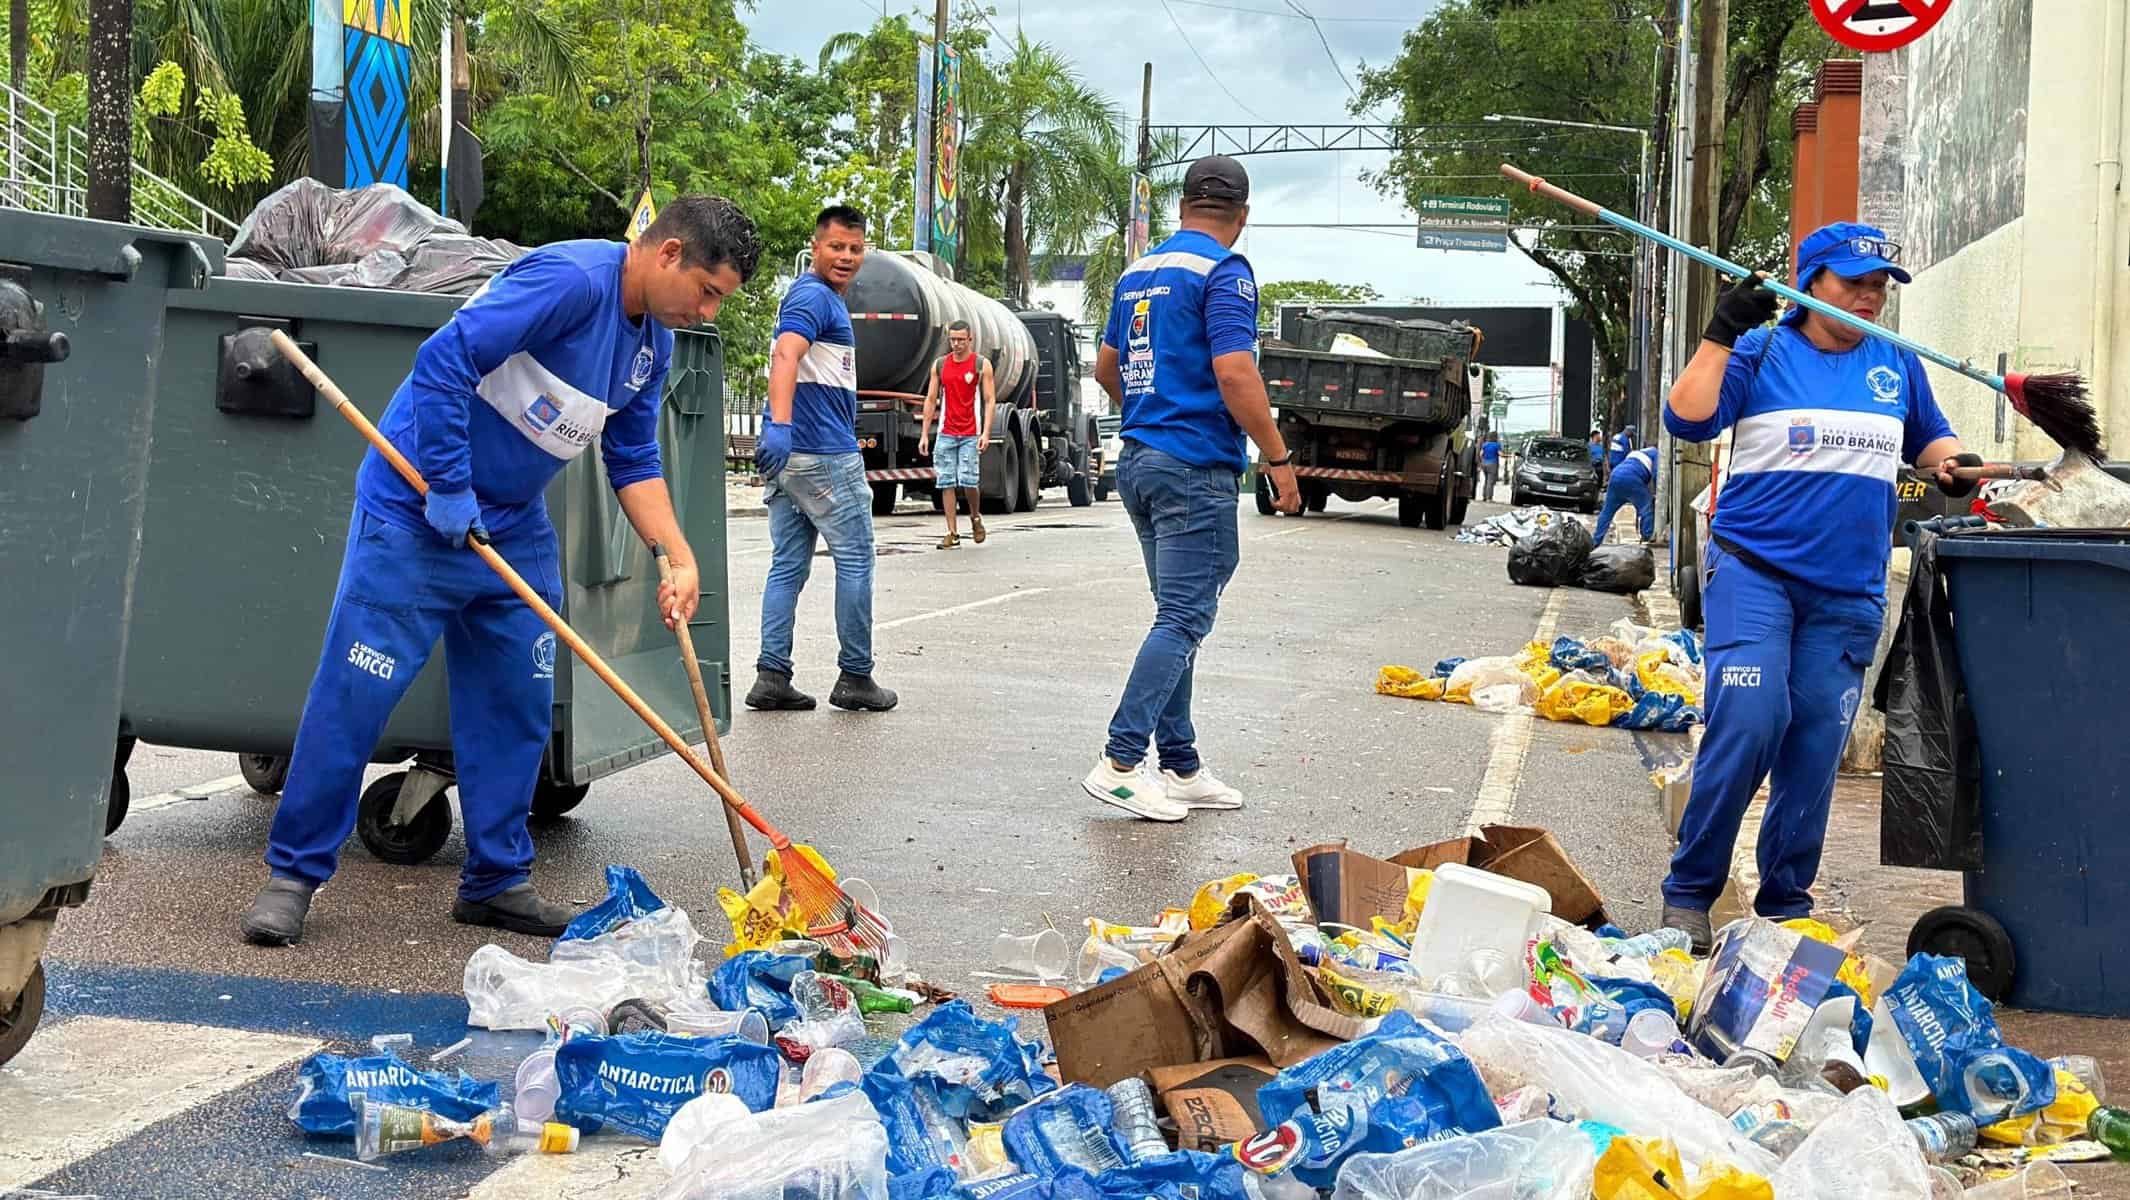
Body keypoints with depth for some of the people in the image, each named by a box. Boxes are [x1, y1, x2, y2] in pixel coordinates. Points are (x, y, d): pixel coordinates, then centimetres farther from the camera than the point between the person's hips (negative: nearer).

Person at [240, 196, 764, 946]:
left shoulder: (652, 345, 7)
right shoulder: (569, 280, -22)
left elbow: (633, 460, 13)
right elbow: (443, 361, -26)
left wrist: (680, 558, 0)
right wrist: (450, 489, -23)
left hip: (514, 529, 9)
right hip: (415, 510, -8)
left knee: (517, 702, 8)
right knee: (355, 693, -5)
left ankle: (497, 879, 20)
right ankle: (293, 872, 7)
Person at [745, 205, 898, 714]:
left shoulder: (824, 297, 20)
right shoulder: (815, 296, -12)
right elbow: (785, 355, -30)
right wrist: (779, 424, -44)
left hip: (791, 458, 10)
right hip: (827, 456, -10)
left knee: (788, 566, 7)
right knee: (855, 562, 1)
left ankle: (771, 676, 4)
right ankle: (854, 677, 7)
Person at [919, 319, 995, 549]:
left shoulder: (982, 364, 1)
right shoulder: (939, 365, 10)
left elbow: (990, 400, -2)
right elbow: (930, 400, 12)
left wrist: (986, 432, -13)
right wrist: (924, 434, 6)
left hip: (971, 434, -3)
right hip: (945, 433, 3)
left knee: (968, 482, -9)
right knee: (946, 483, -1)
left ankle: (975, 518, 20)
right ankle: (952, 533, 3)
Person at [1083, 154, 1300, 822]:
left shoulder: (1139, 273, 15)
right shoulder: (1223, 271, -10)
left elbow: (1106, 368, 24)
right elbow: (1234, 373, -20)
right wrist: (1277, 458, -14)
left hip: (1139, 461, 9)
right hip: (1195, 468, -9)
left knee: (1178, 616, 13)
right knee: (1184, 620, -7)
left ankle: (1181, 768, 15)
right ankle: (1120, 764, -12)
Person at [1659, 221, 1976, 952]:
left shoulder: (1896, 365, 13)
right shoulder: (1761, 351, 1)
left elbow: (1930, 439, 24)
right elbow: (1688, 419, -10)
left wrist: (1950, 464, 3)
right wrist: (1722, 333, -15)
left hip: (1848, 593, 4)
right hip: (1753, 570, -4)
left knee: (1814, 752, 3)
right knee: (1747, 724, -18)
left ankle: (1785, 905, 15)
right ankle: (1688, 892, -6)